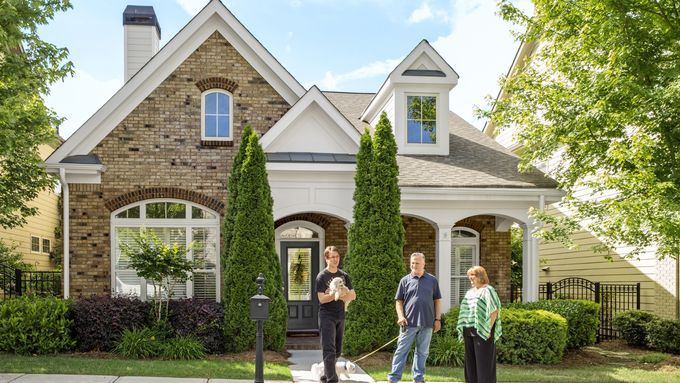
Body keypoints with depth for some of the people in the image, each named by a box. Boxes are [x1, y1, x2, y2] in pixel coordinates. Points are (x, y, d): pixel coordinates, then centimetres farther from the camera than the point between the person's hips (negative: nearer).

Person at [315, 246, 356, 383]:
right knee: (329, 350, -11)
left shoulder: (344, 275, 9)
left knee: (337, 351, 12)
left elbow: (353, 295, 3)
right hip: (327, 316, -6)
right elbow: (322, 299, -14)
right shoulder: (322, 277, -6)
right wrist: (340, 294, -19)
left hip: (340, 316, 6)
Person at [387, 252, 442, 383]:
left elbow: (437, 300, 10)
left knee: (422, 352, 10)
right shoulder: (405, 280, 4)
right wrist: (401, 316, -8)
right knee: (401, 350, 0)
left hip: (427, 322, 2)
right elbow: (399, 300, 6)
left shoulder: (432, 280, 7)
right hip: (409, 322, -1)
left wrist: (438, 319, 4)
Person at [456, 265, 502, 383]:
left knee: (484, 361, -6)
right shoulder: (470, 292, 19)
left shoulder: (488, 291, -5)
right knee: (470, 361, 9)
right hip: (469, 332, 8)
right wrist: (463, 330, 13)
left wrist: (488, 329, -18)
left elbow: (495, 310, -13)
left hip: (482, 331, -8)